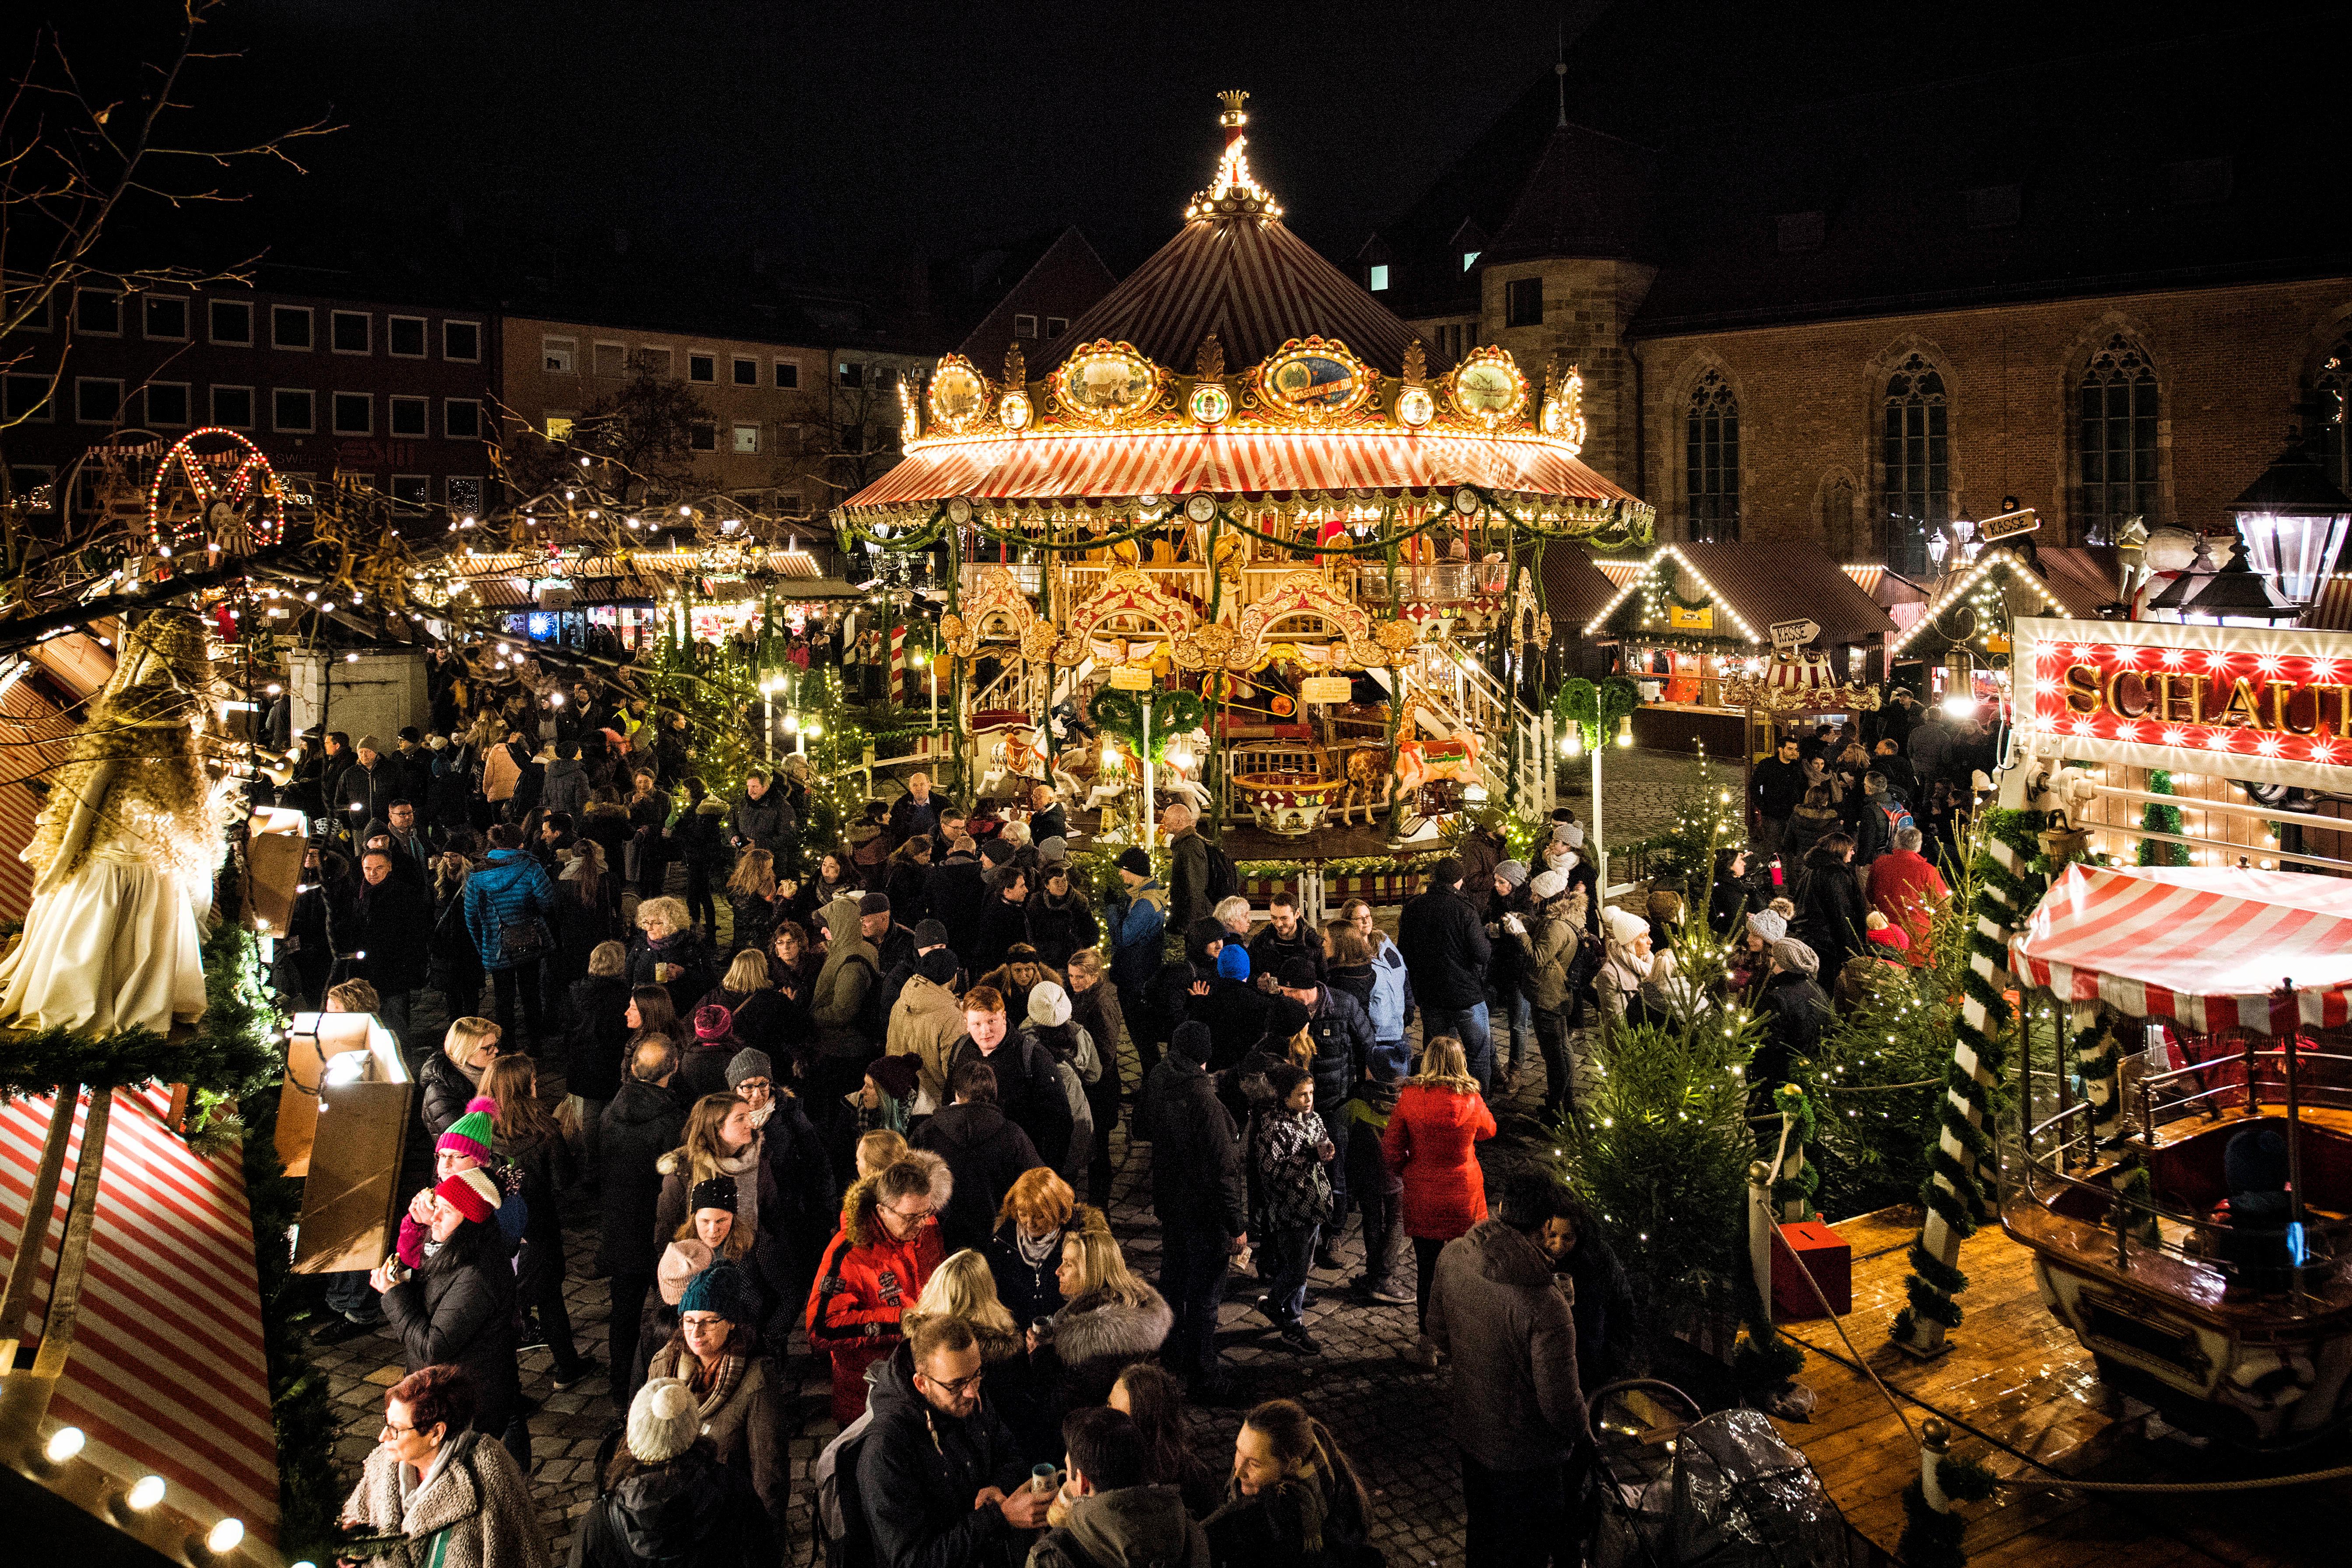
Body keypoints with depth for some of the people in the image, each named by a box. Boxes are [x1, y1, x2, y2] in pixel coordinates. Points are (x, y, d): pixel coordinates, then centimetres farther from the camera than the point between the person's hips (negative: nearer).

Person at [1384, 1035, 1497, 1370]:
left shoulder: (1410, 1097, -11)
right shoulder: (1471, 1100, -10)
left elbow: (1392, 1149, -6)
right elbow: (1488, 1130, 13)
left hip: (1422, 1197, 0)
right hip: (1464, 1197, 0)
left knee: (1426, 1269, 10)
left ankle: (1427, 1346, 19)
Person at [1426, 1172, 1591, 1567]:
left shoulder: (1452, 1257, -16)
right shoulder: (1546, 1306, -36)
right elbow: (1563, 1405, -26)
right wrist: (1578, 1434, -4)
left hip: (1470, 1434, 5)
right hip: (1527, 1457, -5)